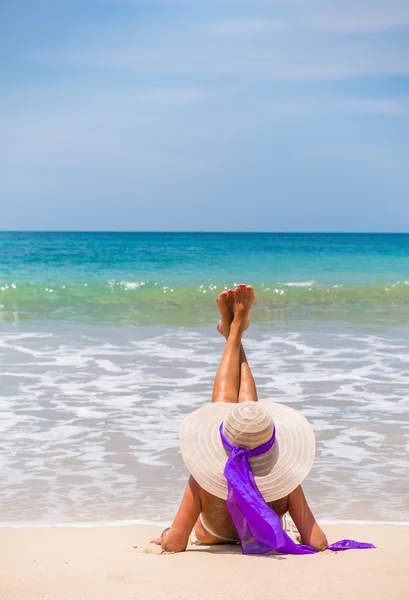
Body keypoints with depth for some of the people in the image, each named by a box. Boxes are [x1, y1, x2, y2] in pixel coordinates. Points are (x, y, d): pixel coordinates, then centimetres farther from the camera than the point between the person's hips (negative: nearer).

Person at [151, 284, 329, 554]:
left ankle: (233, 330, 37)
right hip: (265, 537, 1)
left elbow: (174, 545, -40)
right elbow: (318, 543, -37)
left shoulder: (203, 480, -45)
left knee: (224, 403, 11)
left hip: (214, 536, -1)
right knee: (249, 401, 13)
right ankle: (235, 329, 37)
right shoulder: (285, 480, -42)